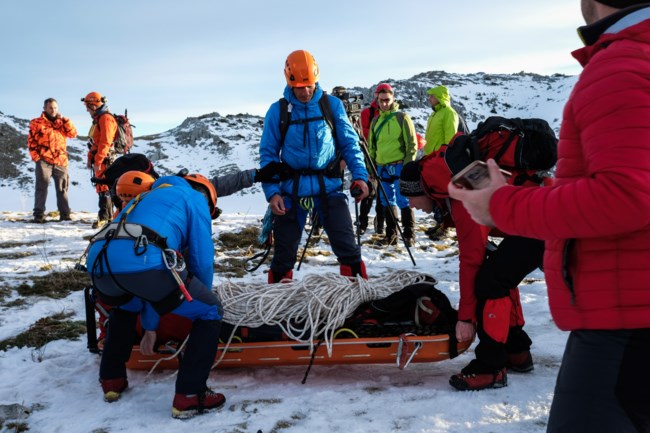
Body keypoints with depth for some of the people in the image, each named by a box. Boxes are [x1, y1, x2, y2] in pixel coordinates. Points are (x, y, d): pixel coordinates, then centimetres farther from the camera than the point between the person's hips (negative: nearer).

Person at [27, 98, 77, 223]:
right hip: (44, 161, -3)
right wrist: (36, 157, -5)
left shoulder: (62, 122, 16)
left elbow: (73, 134, 2)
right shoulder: (36, 123, 7)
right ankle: (39, 214, -3)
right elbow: (31, 142, 5)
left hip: (61, 161, 3)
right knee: (42, 187, -5)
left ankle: (65, 214, 11)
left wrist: (64, 120, -5)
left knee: (62, 189, 6)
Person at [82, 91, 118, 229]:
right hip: (98, 160, 10)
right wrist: (90, 158, 19)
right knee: (103, 188, 12)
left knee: (103, 188, -10)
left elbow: (105, 143, -21)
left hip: (105, 160, -10)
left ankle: (103, 217, -11)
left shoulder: (106, 119, -13)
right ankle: (109, 216, 19)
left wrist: (98, 161, -23)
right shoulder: (98, 119, 20)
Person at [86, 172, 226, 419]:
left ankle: (111, 380, 40)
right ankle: (188, 397, 9)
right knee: (210, 313, 13)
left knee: (124, 307, 42)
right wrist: (200, 298, 37)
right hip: (143, 261, -7)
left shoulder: (147, 198, 42)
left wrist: (150, 327, 47)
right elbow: (202, 261, 17)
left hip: (99, 262, 7)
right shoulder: (194, 198, 23)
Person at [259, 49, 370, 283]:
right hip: (291, 189, 0)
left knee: (347, 248, -2)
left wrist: (359, 175, -9)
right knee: (284, 254, 9)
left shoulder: (332, 104, 1)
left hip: (328, 186, 0)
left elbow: (349, 143, 5)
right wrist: (272, 192, -9)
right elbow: (268, 154, 2)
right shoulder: (277, 111, 0)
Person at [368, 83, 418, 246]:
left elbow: (412, 143, -3)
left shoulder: (402, 117, -1)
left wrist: (408, 165, -11)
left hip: (399, 166, -5)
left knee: (403, 201, -7)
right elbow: (372, 146, 20)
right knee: (387, 202, 10)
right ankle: (391, 234, 19)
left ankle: (409, 235, 1)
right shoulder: (376, 121, 14)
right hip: (382, 167, 5)